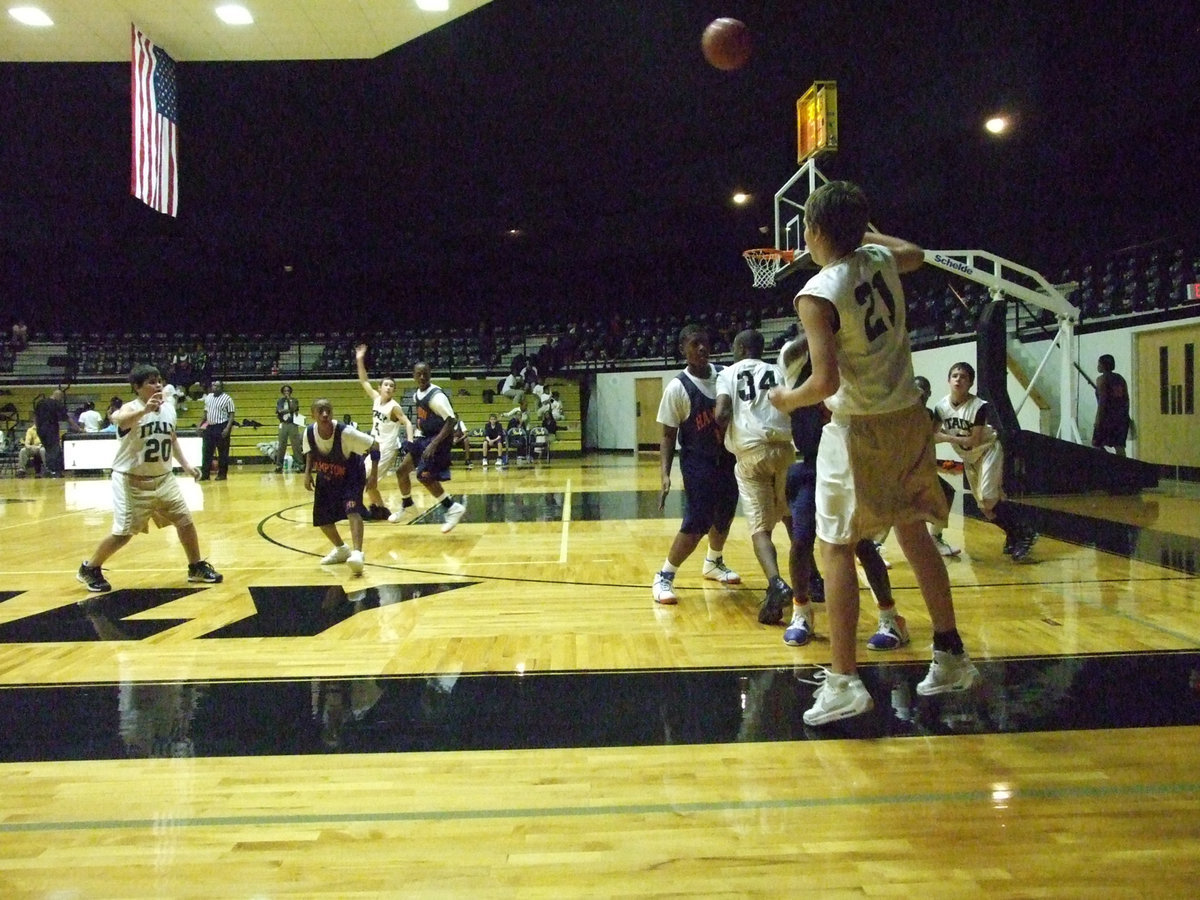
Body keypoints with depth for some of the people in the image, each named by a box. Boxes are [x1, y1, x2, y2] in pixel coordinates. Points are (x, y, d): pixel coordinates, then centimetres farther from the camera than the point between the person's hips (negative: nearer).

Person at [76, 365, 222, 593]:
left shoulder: (168, 408, 2)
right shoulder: (132, 408, -17)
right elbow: (119, 420, -43)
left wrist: (185, 464, 13)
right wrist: (145, 410, -62)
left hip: (163, 478, 6)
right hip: (132, 482, -6)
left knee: (185, 521, 5)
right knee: (123, 533, -2)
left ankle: (197, 568, 21)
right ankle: (89, 569, 21)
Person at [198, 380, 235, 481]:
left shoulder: (227, 399, -7)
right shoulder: (208, 397, 11)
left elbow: (231, 415, -8)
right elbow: (206, 412, 20)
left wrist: (227, 428, -18)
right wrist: (202, 425, 12)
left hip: (221, 427, -6)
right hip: (209, 427, 6)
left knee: (223, 452, 0)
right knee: (206, 451, 6)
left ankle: (222, 474, 8)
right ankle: (205, 474, 11)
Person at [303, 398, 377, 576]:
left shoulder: (345, 433, -33)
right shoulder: (309, 432, -20)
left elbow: (375, 446, -27)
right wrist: (308, 472, -8)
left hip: (351, 476, -5)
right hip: (326, 478, 5)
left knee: (352, 510, -27)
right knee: (321, 518, 8)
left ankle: (357, 553, -31)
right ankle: (341, 549, 32)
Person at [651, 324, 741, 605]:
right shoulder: (677, 388, -13)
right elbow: (668, 435, -11)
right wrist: (665, 474, -20)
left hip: (728, 457, 6)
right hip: (697, 462, -6)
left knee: (725, 516, 19)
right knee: (696, 524, -11)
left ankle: (713, 563, 43)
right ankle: (663, 577, 2)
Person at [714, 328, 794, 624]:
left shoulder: (728, 373, 10)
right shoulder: (778, 372, 19)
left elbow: (721, 414, -5)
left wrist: (722, 433, 14)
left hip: (750, 451, -3)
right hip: (784, 447, 3)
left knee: (760, 525, -4)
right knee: (793, 517, 21)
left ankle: (776, 583, -25)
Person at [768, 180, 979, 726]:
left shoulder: (817, 294, -17)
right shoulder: (881, 259, 3)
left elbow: (826, 382, -25)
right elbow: (916, 254, 29)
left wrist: (789, 400, -5)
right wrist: (862, 230, 40)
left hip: (861, 430, -7)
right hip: (908, 416, 7)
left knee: (835, 549, 0)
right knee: (914, 533, 19)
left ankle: (843, 684, -2)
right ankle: (951, 657, 28)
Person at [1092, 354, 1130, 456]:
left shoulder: (1102, 379, -5)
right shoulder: (1120, 378, 15)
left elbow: (1102, 400, -13)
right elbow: (1126, 399, 13)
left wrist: (1098, 420, -14)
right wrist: (1126, 417, 18)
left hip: (1107, 416, -7)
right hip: (1122, 416, 7)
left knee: (1096, 445, -2)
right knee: (1119, 446, 5)